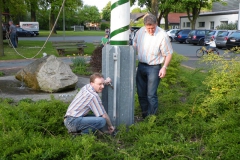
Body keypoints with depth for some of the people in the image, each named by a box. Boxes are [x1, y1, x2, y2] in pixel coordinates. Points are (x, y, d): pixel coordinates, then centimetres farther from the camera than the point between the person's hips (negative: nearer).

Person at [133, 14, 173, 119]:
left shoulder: (162, 35, -16)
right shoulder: (140, 31, 0)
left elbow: (168, 53, -10)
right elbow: (135, 44, 16)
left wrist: (164, 67, -16)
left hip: (154, 68, -6)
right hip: (141, 65, 6)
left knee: (151, 95, -3)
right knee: (141, 93, 14)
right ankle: (144, 115, 31)